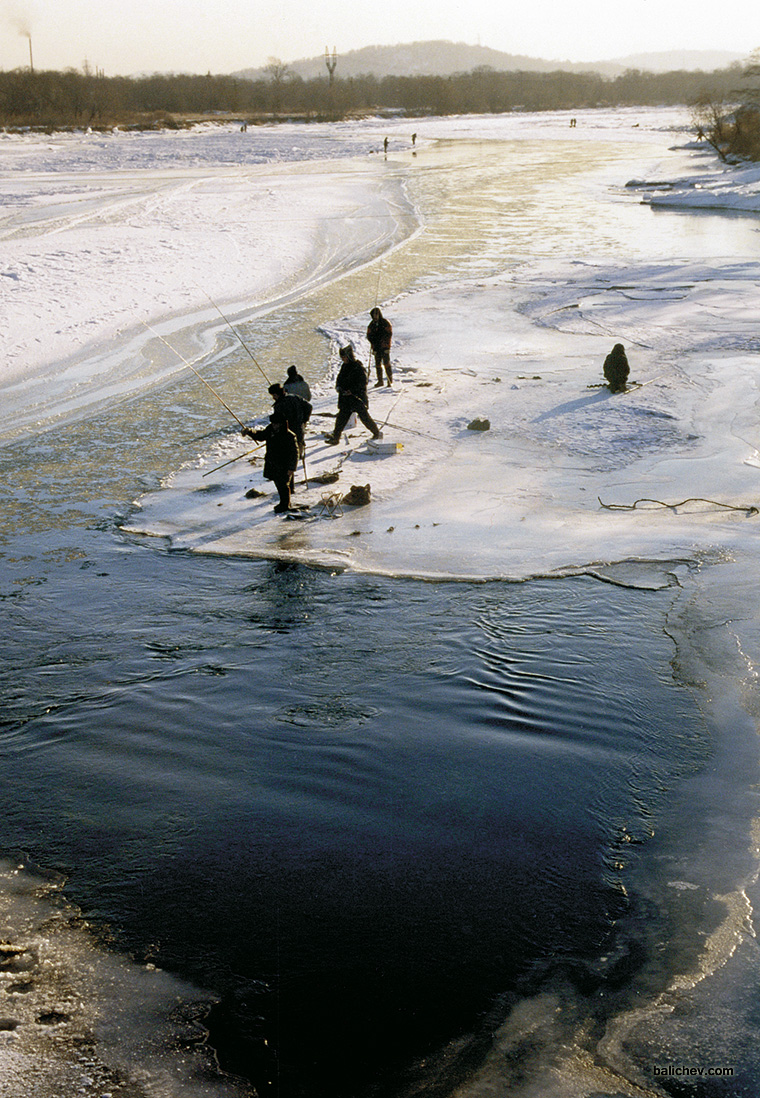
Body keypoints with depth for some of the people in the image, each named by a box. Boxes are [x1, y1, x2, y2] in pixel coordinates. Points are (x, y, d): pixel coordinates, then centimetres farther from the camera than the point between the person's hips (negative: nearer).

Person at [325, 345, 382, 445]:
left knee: (364, 417, 2)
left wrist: (352, 391, -21)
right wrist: (338, 387, -1)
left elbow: (362, 383, -17)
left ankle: (377, 433, 19)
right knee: (341, 418, 5)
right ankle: (335, 438, 9)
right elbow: (340, 379, 20)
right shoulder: (344, 367, 9)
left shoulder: (358, 367, -15)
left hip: (358, 397, -7)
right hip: (346, 399, 7)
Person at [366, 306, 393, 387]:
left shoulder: (386, 323, -3)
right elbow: (369, 335, 13)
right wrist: (373, 342, -5)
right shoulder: (372, 324, 10)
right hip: (376, 347, 5)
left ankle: (390, 380, -6)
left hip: (385, 347, -5)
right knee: (378, 364, 6)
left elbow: (389, 334, -4)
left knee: (386, 363, -11)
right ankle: (380, 380, 14)